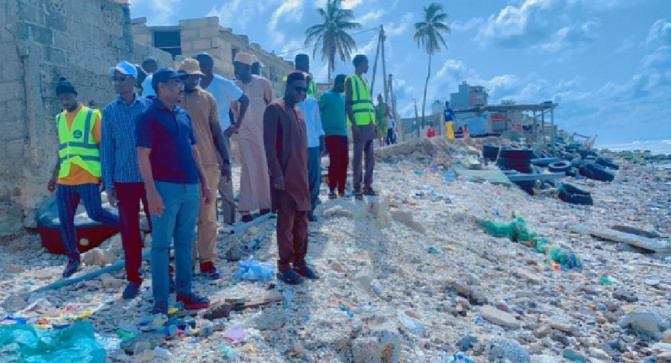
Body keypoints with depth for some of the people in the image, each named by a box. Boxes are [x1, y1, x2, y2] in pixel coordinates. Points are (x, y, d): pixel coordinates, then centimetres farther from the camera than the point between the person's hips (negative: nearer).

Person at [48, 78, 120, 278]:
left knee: (95, 213, -12)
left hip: (87, 176, -5)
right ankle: (73, 258, 18)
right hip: (65, 179, 6)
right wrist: (54, 176, 21)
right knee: (65, 220, 5)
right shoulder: (60, 119, 14)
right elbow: (62, 150, 20)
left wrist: (105, 173, -9)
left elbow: (102, 146, -4)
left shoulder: (92, 115, -3)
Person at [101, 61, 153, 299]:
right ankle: (134, 278, 18)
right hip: (124, 180, 1)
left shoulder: (149, 106, 1)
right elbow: (106, 148, 4)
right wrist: (108, 184, -1)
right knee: (129, 230, 6)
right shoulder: (109, 112, 4)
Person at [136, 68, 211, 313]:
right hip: (166, 187, -6)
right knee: (161, 244, 0)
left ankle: (184, 291, 22)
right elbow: (143, 157, -10)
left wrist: (204, 181, 15)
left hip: (190, 187, 7)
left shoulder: (184, 116, 15)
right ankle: (160, 300, 8)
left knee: (185, 242, 11)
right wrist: (151, 192, -17)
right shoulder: (149, 117, -5)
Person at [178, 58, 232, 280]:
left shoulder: (208, 99, 6)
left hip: (208, 164, 2)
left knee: (208, 216, 4)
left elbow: (216, 131, 10)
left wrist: (225, 160, 6)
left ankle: (207, 261, 12)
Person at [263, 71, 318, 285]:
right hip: (285, 175, -8)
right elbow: (269, 144, -14)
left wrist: (305, 171, 17)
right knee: (286, 221, -3)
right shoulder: (275, 109, -8)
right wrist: (277, 173, -20)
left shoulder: (298, 111, 17)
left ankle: (299, 262, 22)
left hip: (301, 175, 8)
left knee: (301, 220, 11)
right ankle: (284, 266, 6)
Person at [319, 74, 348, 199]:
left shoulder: (343, 97, 15)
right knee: (335, 161, -8)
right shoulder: (326, 96, -3)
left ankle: (341, 189, 13)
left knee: (344, 161, 4)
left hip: (343, 133, 6)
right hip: (331, 134, -6)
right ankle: (332, 189, 0)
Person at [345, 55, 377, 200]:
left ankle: (368, 186, 16)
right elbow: (348, 104, -8)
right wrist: (354, 124, -17)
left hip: (369, 123, 8)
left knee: (371, 156, 9)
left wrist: (375, 123, 17)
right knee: (358, 156, -6)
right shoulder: (350, 80, -1)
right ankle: (357, 188, -2)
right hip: (359, 123, -8)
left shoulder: (365, 81, 21)